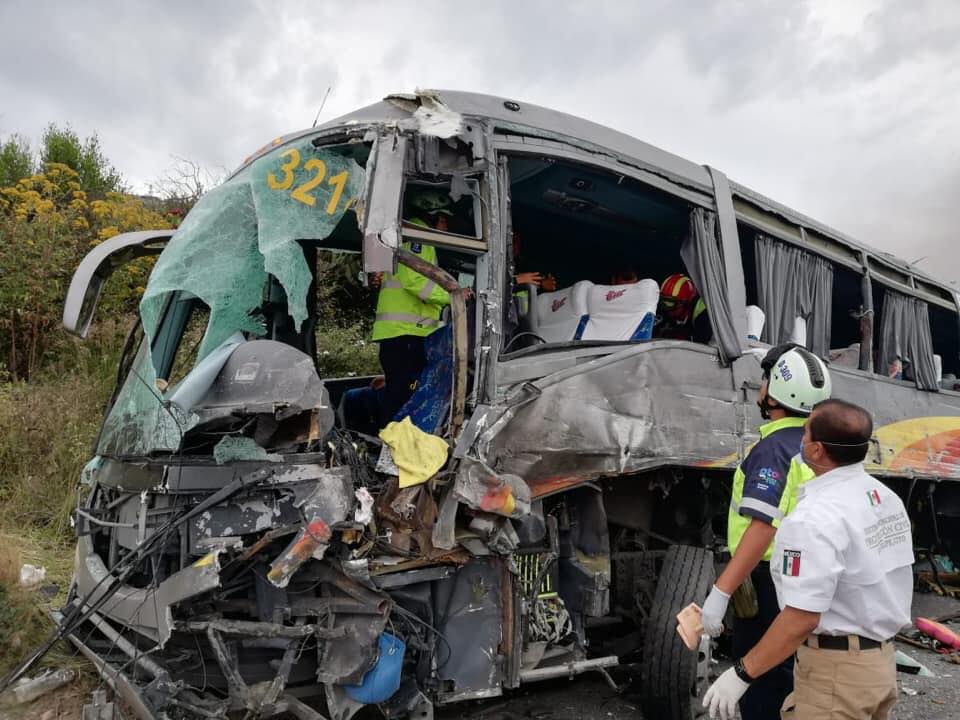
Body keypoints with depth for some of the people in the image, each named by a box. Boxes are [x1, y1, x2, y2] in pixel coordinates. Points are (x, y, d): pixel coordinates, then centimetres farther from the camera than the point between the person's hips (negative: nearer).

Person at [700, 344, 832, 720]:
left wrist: (721, 591, -30)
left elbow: (761, 529, -29)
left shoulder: (774, 449, -20)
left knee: (760, 681, 4)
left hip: (770, 584, -8)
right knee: (788, 676, 21)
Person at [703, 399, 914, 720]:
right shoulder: (886, 497, 3)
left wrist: (742, 674, -20)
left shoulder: (816, 517, -25)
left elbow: (801, 618, -27)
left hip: (836, 669, -9)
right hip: (882, 659, 9)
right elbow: (877, 583, 13)